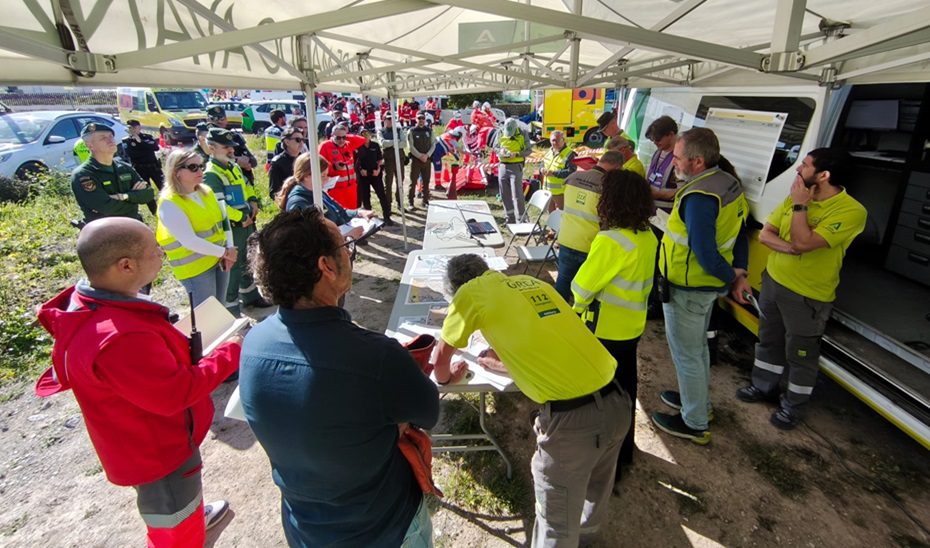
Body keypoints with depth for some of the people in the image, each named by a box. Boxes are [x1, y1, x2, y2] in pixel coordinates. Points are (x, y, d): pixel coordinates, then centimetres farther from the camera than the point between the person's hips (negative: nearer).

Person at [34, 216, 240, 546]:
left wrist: (181, 347, 0)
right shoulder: (120, 339, -40)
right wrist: (231, 352, -24)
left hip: (150, 440, 9)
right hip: (158, 452, -9)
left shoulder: (87, 306, -10)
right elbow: (177, 393, -32)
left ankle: (192, 515, 64)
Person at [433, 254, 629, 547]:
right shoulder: (530, 282, 19)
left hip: (571, 417, -8)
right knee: (596, 487, 33)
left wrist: (446, 377, 35)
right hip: (617, 402, 8)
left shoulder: (471, 292, 2)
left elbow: (442, 356, 15)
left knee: (557, 524, 15)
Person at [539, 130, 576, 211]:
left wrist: (554, 173, -28)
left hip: (561, 192, -8)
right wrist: (542, 170, -3)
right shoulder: (549, 151, 9)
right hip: (548, 190, 8)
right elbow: (543, 164, 22)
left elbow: (571, 172, -25)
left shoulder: (569, 155, -16)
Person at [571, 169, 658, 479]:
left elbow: (584, 284, -18)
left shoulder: (611, 240, -26)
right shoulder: (648, 237, 0)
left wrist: (578, 305, 1)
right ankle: (623, 450, 40)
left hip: (605, 330, -8)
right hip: (633, 326, 8)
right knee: (624, 387, 21)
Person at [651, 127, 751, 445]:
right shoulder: (729, 183, 3)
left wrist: (731, 278, -12)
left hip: (688, 289, -9)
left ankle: (694, 424, 24)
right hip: (709, 285, 10)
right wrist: (740, 273, 4)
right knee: (697, 346, 26)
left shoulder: (699, 197, -28)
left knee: (687, 355, 7)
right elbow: (740, 232, 9)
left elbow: (705, 253, -29)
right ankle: (698, 399, 46)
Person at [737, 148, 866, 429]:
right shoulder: (795, 198, 1)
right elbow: (765, 234, -1)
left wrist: (799, 205, -21)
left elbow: (804, 242, -31)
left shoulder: (851, 211, -22)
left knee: (800, 354, 10)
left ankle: (793, 406, 29)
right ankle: (764, 386, 42)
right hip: (773, 281, 7)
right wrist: (790, 248, -19)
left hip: (807, 296, -7)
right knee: (768, 340, 22)